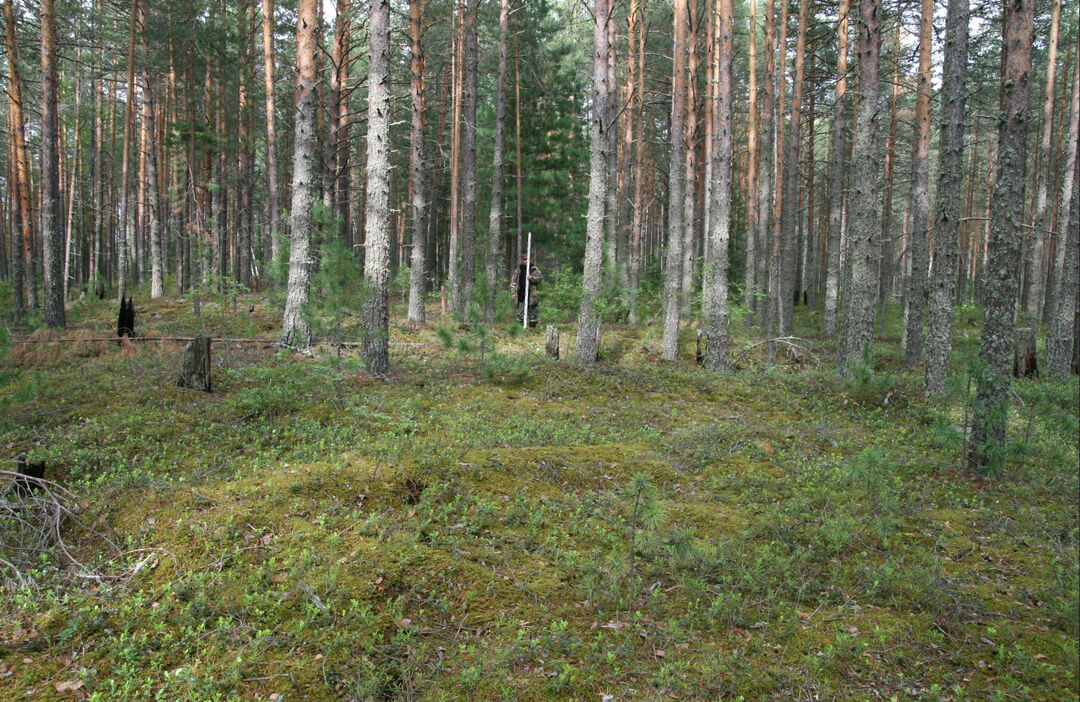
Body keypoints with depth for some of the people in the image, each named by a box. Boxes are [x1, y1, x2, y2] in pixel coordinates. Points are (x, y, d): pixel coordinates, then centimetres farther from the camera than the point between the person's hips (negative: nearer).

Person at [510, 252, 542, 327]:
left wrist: (532, 278, -17)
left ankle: (533, 326, 12)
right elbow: (513, 281, 10)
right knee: (520, 313, 3)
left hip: (531, 295, -1)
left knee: (532, 311, 4)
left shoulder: (534, 269, 6)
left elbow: (540, 278, -1)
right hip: (521, 295, 1)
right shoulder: (518, 269, 11)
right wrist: (513, 292, 1)